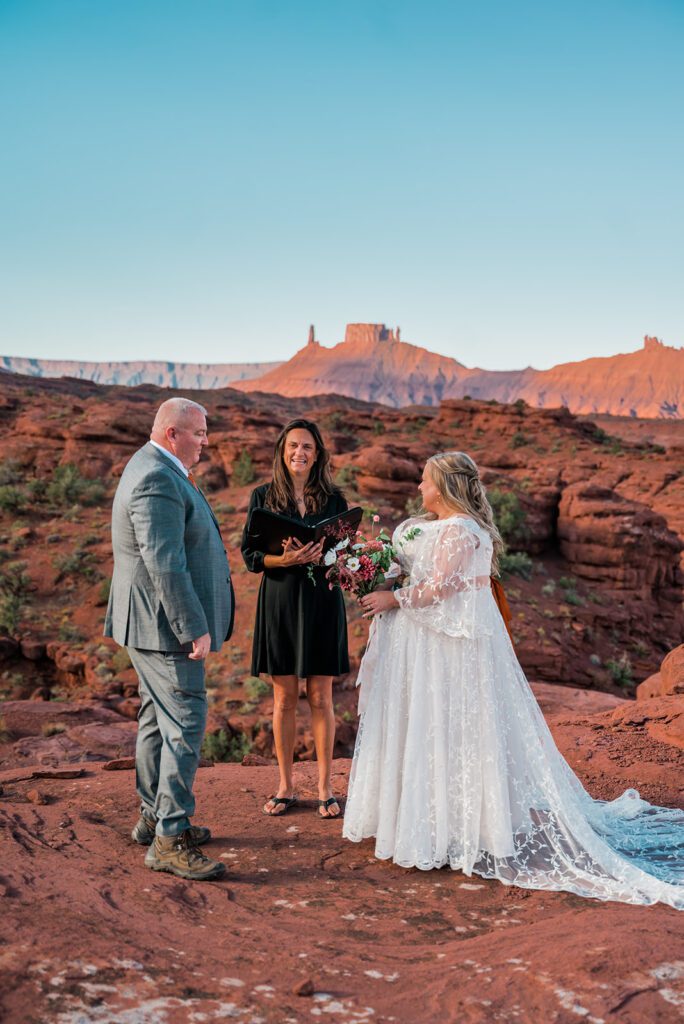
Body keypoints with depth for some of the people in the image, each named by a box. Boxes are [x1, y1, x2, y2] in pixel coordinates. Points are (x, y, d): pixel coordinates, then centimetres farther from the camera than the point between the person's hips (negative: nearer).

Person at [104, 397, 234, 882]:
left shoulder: (156, 470, 13)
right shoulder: (158, 482, -22)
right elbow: (165, 565, -27)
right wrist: (194, 628, -25)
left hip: (157, 623, 11)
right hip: (165, 623, -11)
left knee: (159, 718, 18)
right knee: (185, 724, -8)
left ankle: (154, 816, 30)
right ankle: (170, 840, -2)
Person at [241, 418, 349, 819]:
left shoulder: (333, 498, 3)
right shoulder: (263, 497, 2)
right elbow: (250, 554, -1)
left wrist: (323, 555, -19)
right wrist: (286, 558, -19)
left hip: (322, 602, 0)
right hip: (279, 601, 0)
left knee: (321, 698, 4)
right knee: (284, 698, 7)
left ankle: (325, 787, 16)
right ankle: (286, 786, 21)